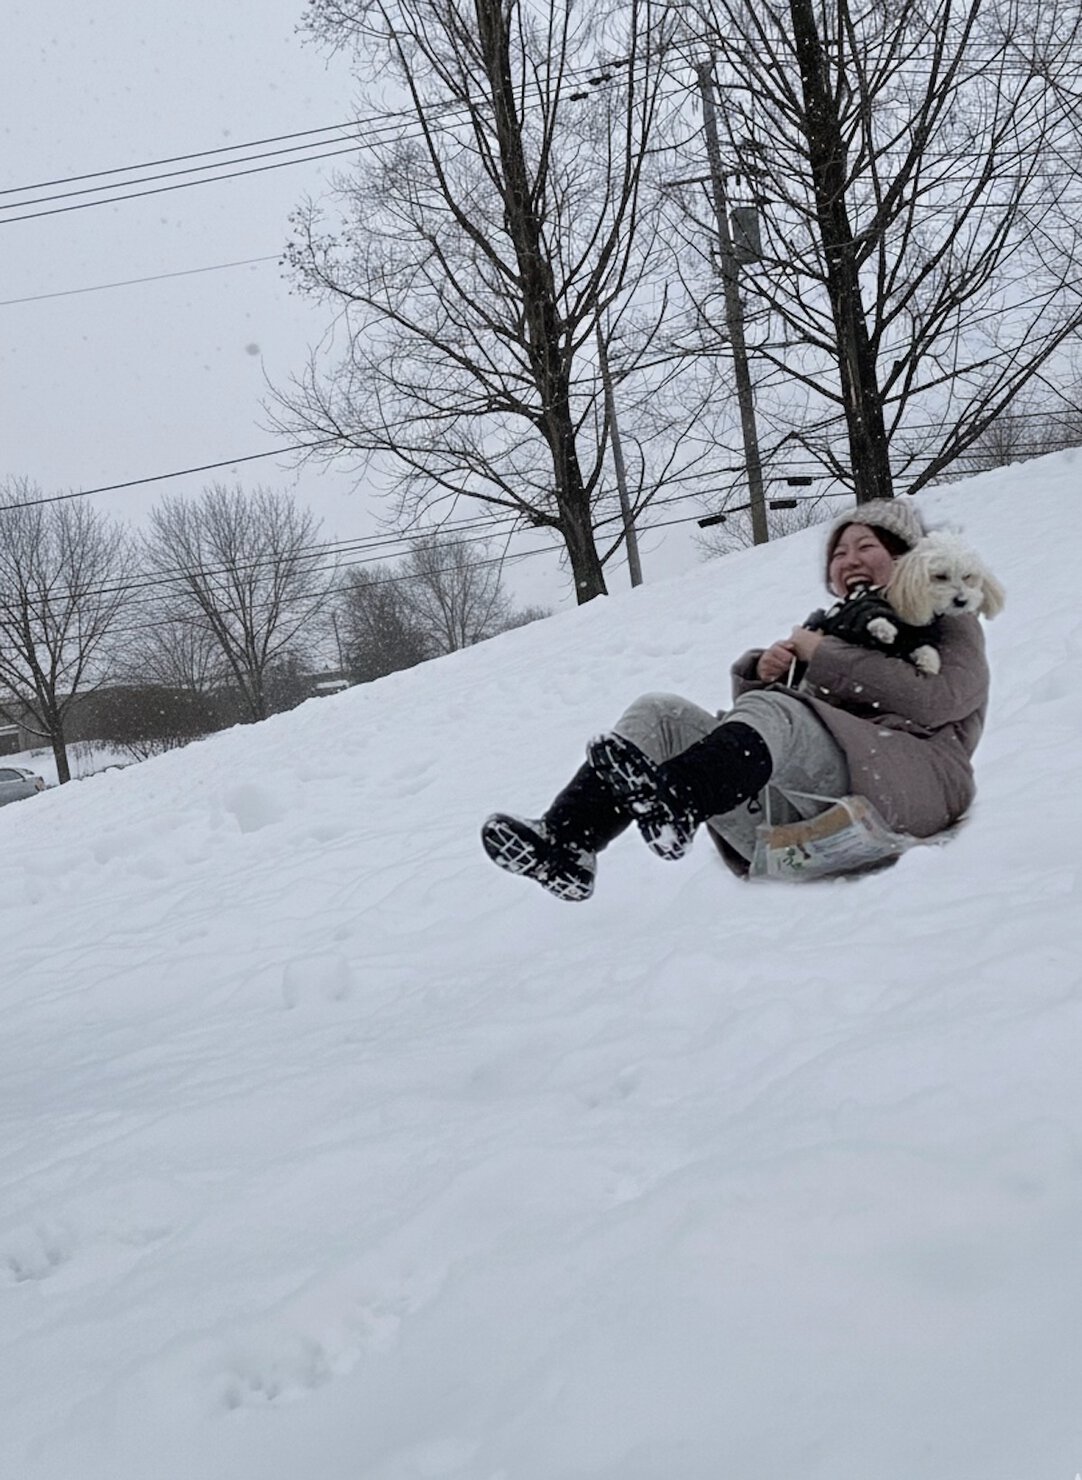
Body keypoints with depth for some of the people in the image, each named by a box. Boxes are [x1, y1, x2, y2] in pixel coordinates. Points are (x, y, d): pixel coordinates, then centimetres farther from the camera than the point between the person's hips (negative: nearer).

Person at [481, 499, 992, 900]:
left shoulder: (945, 622, 20)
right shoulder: (829, 629, 35)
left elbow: (934, 702, -5)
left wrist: (824, 655, -4)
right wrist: (760, 674, 0)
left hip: (907, 785, -5)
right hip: (803, 809, 5)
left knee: (773, 712, -32)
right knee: (661, 713, -10)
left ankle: (668, 802, -60)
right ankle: (564, 840, -33)